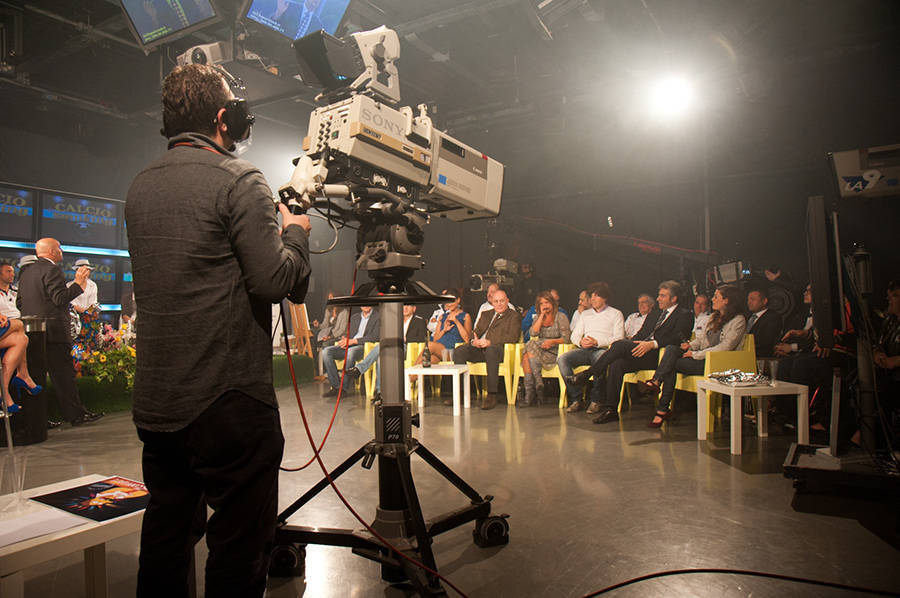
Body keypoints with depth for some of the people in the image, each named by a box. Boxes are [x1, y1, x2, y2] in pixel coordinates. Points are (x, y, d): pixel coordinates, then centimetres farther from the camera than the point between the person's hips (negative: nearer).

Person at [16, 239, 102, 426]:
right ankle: (76, 414, 1)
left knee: (36, 375, 10)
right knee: (63, 374, -4)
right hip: (53, 333, -8)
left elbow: (19, 303, 19)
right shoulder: (51, 270, -11)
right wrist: (78, 284, -13)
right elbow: (60, 298, -18)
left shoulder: (25, 271, 17)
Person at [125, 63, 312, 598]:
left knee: (166, 538, 20)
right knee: (240, 549, 5)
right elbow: (275, 280, -18)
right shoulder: (239, 179, -11)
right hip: (229, 399, -7)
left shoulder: (140, 187, 12)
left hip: (154, 401, 8)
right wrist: (295, 231, 1)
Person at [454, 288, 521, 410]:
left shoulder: (514, 316, 10)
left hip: (497, 348, -5)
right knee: (459, 351, -20)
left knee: (491, 350, -40)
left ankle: (492, 394, -36)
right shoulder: (486, 314, 29)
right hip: (479, 349, 6)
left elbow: (513, 336, -7)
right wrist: (474, 340, -3)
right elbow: (477, 331, 24)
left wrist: (490, 342, -18)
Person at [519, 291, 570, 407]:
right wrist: (542, 315, 0)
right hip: (540, 349, 4)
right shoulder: (538, 318, 19)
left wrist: (552, 341, -21)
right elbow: (533, 333, -1)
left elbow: (566, 338, -3)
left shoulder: (561, 317, 5)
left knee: (531, 346, -29)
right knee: (526, 356, -29)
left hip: (555, 351, -4)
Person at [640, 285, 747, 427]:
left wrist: (696, 354, -17)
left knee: (672, 364, -25)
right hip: (704, 356, 7)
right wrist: (690, 345, -3)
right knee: (671, 348, -22)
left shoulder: (738, 320, -6)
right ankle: (655, 382, -33)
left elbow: (725, 347, -16)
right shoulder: (714, 317, 20)